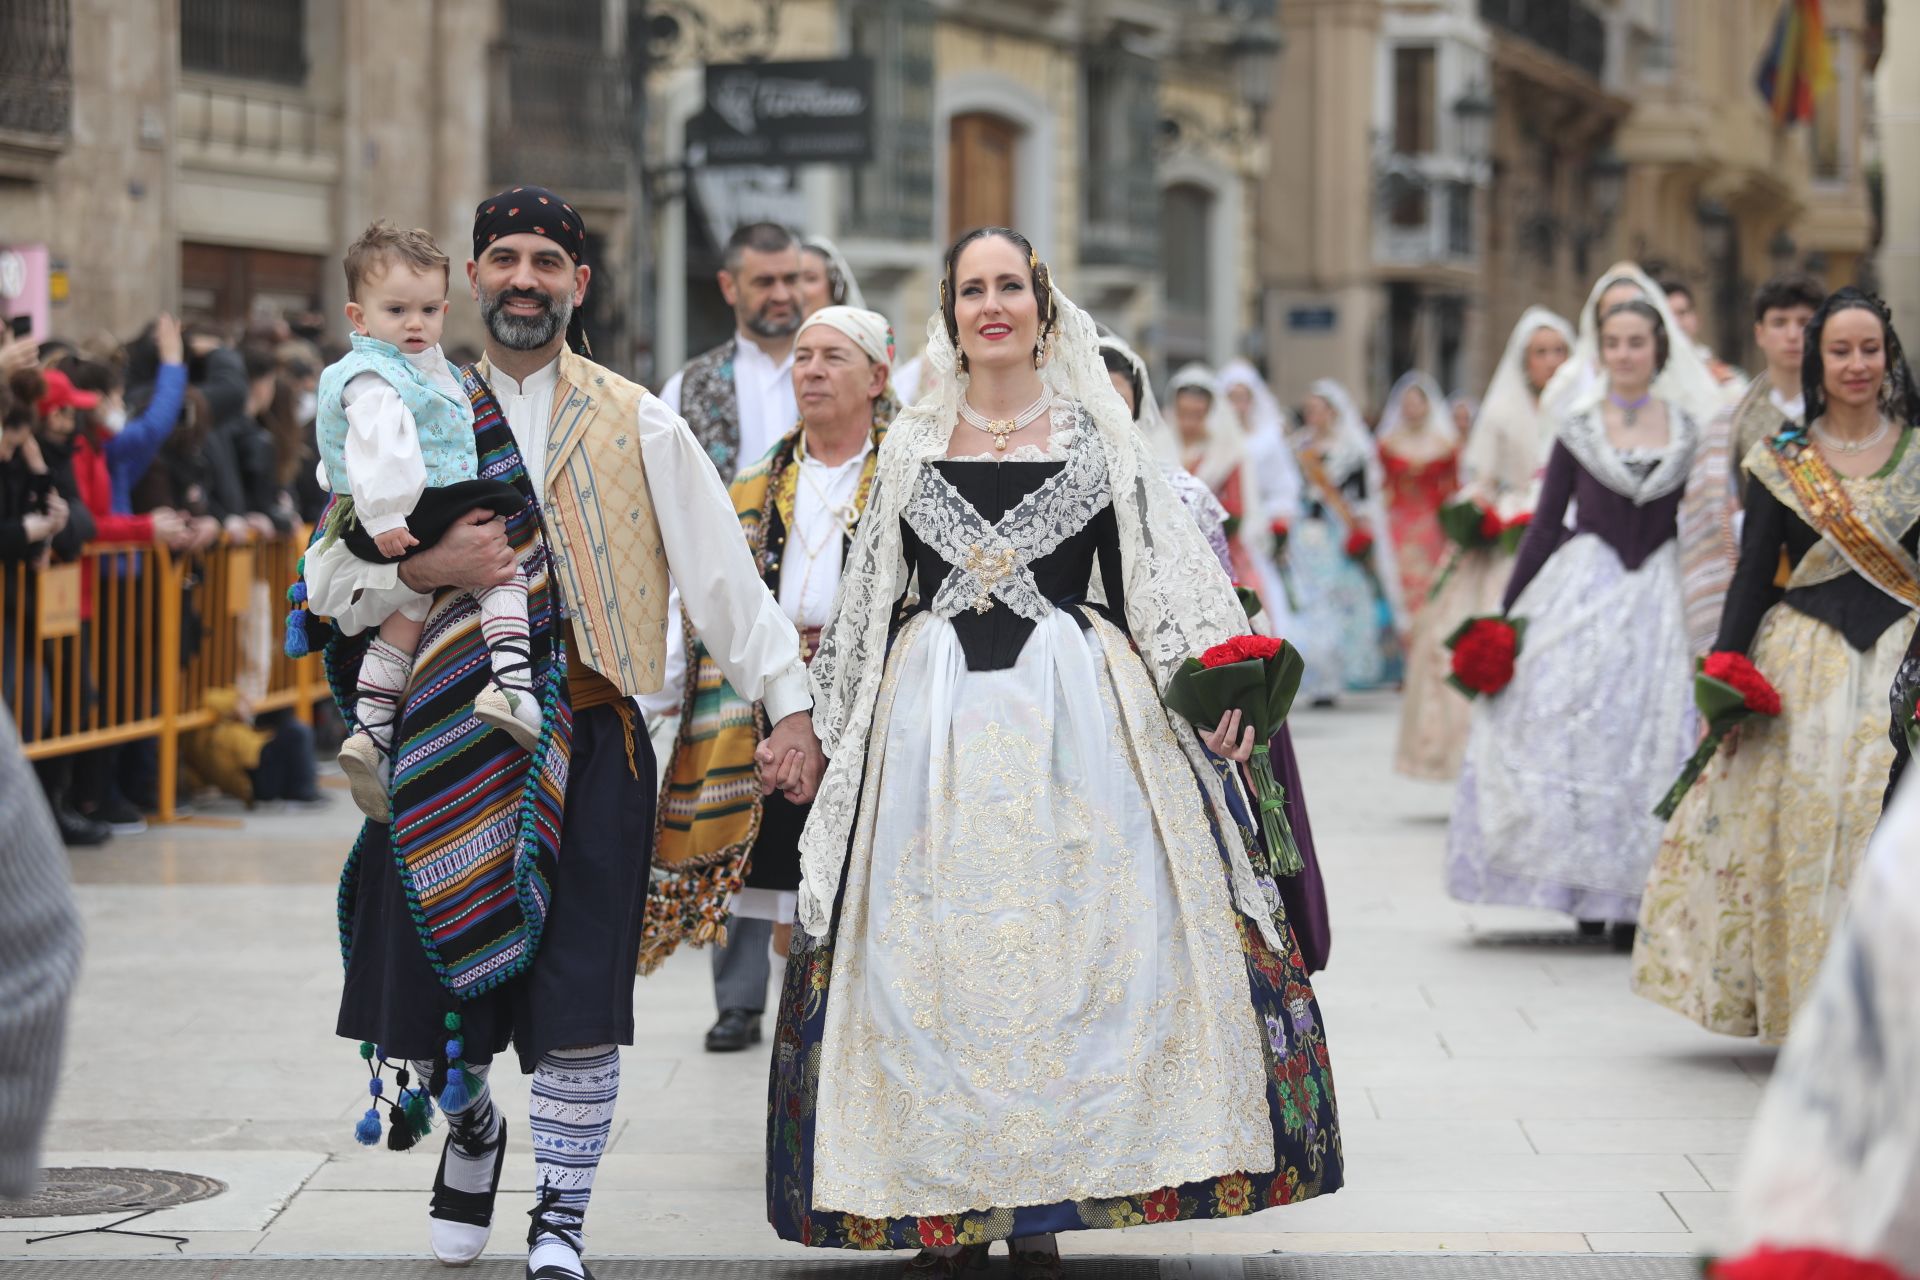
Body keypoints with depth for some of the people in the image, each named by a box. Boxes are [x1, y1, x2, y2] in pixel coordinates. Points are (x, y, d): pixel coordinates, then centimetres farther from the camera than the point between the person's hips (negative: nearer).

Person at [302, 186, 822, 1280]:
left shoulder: (639, 427, 7)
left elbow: (723, 574, 3)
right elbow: (329, 581, 10)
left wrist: (790, 700, -4)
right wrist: (428, 570, -9)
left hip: (588, 738, -2)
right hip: (448, 740, 2)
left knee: (578, 998, -7)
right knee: (429, 986, 4)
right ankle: (472, 1128, 36)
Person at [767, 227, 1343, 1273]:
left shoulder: (1095, 435, 7)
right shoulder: (912, 444, 12)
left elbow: (1163, 578, 4)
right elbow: (867, 605, 17)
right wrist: (833, 730, 15)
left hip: (1073, 714, -1)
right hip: (933, 717, 1)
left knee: (1062, 940, -4)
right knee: (934, 954, -2)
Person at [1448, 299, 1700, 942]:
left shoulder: (1687, 430, 5)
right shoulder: (1579, 427, 3)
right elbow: (1545, 523, 6)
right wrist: (1506, 610, 3)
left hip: (1658, 594, 1)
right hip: (1583, 589, -1)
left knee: (1646, 736, -2)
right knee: (1569, 728, -5)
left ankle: (1628, 893, 3)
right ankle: (1578, 883, 2)